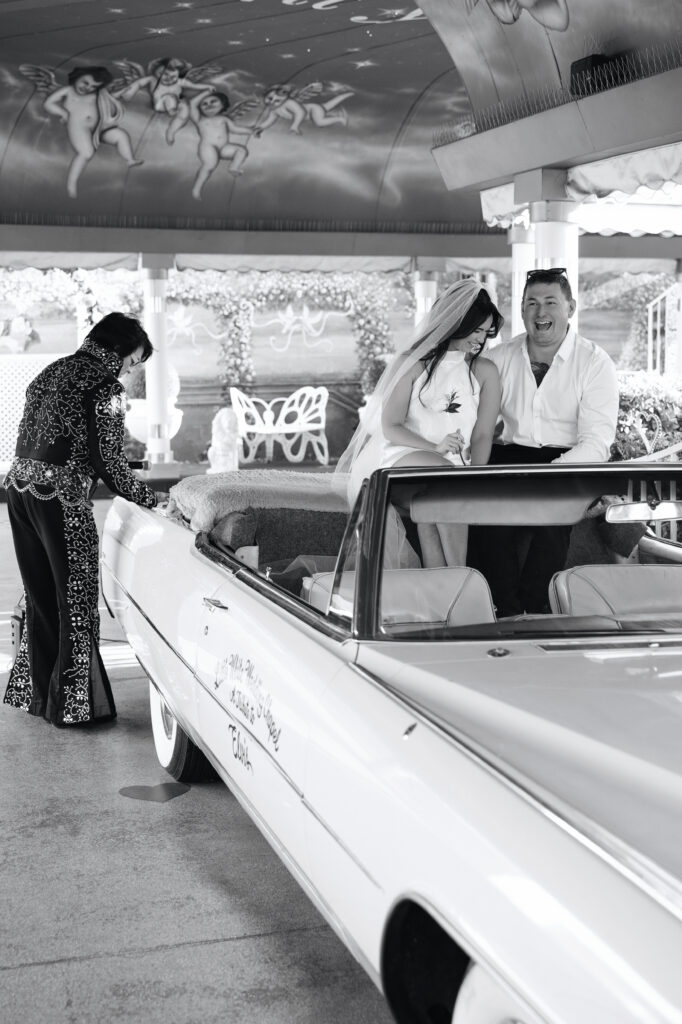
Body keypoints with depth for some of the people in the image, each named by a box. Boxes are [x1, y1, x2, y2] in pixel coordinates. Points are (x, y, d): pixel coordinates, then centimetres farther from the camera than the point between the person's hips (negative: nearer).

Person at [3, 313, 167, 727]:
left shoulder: (53, 371, 15)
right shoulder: (106, 387, -9)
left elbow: (34, 436, 16)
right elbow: (109, 462, -11)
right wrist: (151, 498, 3)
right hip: (60, 501, -8)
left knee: (40, 598, 17)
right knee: (75, 604, 3)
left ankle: (37, 693, 27)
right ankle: (72, 703, 9)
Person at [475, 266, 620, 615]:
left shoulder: (595, 362, -3)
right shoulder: (498, 358, 8)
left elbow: (597, 442, -12)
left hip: (568, 460, -2)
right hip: (507, 454, 2)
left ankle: (531, 608, -19)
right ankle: (506, 610, -21)